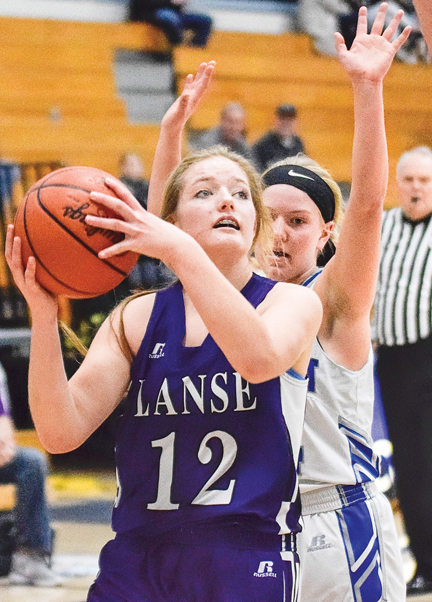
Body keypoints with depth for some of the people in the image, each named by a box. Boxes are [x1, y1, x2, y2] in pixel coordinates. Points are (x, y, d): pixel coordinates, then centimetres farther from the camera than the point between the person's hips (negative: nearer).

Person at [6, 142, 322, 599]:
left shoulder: (294, 303, 0)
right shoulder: (136, 319, 7)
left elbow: (259, 359, -24)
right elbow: (61, 432, -4)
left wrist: (180, 250, -30)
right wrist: (43, 313, -17)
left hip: (248, 561, -2)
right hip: (137, 559, 3)